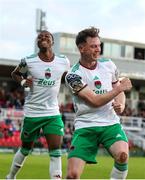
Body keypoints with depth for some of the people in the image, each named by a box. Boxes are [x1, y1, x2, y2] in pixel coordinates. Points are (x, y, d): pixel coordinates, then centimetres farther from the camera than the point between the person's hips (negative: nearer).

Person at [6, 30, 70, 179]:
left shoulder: (63, 62, -3)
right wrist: (23, 82, -10)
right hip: (32, 113, -1)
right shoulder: (28, 61, -9)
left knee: (55, 152, -10)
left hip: (53, 113, 1)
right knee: (25, 149, 14)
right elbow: (15, 74, 9)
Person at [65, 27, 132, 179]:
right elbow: (94, 101, -15)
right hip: (85, 126, -3)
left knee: (122, 154, -28)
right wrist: (120, 88, -9)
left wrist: (121, 104, -3)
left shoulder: (108, 64, 7)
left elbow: (119, 92, 19)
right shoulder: (73, 75, -8)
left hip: (111, 124, 3)